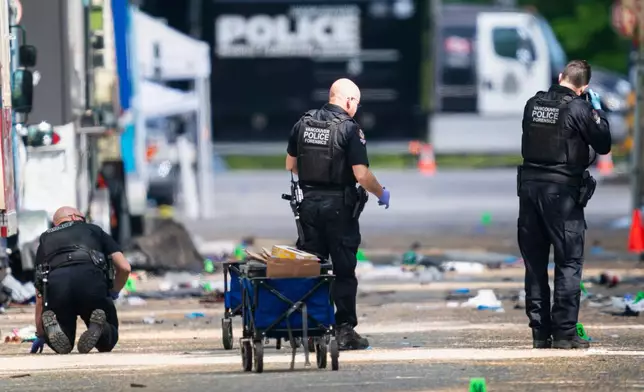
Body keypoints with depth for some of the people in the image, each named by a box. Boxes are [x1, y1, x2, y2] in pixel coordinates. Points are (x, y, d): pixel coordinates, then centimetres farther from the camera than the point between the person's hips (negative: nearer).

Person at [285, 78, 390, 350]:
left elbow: (290, 165, 12)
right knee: (344, 271, 2)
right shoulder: (349, 129, -13)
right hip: (339, 205, -5)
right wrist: (381, 194, 0)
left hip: (309, 204, 5)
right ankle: (345, 330, 1)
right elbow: (361, 175, -17)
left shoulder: (303, 124, 5)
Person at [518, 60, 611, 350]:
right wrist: (597, 110, 10)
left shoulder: (533, 104, 5)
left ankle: (540, 332, 12)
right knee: (569, 263, 0)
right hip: (562, 191, -5)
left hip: (529, 187, 5)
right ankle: (564, 332, -5)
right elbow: (603, 145, -1)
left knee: (535, 264, 10)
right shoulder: (579, 109, -10)